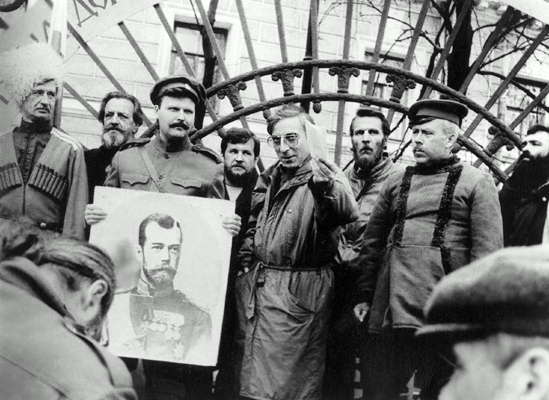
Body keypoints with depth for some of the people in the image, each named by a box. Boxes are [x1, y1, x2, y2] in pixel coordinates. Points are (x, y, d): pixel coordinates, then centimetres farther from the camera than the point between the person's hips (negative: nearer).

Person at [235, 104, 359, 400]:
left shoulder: (323, 179, -9)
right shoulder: (267, 179, 13)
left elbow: (348, 213, -32)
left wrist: (318, 165, -35)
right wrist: (245, 259, 12)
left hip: (298, 293, -7)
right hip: (254, 285, 7)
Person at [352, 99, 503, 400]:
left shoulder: (477, 183, 2)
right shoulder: (395, 182, 15)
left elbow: (488, 252, -4)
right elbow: (372, 242, 15)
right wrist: (363, 295, 8)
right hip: (388, 312, 4)